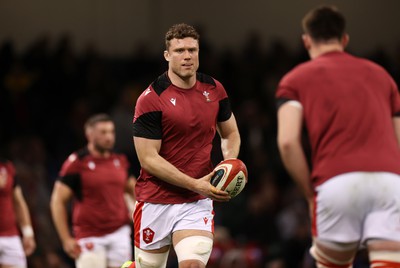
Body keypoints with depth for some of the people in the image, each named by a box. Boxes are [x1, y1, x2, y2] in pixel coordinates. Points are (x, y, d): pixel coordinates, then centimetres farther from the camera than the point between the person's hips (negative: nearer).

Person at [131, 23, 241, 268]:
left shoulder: (214, 89, 4)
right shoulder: (151, 99, -11)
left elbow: (230, 133, 19)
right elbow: (148, 158, -14)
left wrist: (229, 163, -3)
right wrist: (195, 184, -20)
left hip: (198, 203, 3)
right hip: (157, 202, -3)